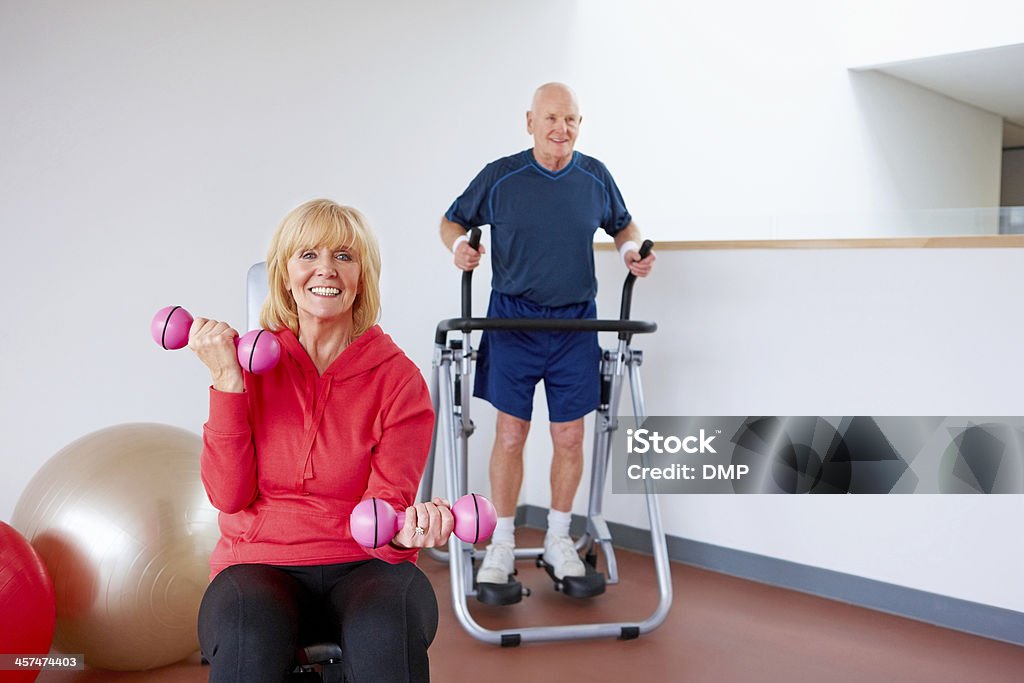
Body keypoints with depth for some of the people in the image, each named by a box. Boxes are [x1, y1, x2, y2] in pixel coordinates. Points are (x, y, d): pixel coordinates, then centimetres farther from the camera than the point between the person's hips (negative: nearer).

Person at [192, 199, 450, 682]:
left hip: (361, 566, 0)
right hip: (260, 562, 1)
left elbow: (386, 501, -8)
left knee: (389, 628, -35)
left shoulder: (398, 378, -3)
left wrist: (407, 527, -32)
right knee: (247, 637, -34)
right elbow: (229, 495, -6)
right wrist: (227, 382, -13)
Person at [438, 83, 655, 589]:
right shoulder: (500, 177, -3)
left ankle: (558, 538, 23)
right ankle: (502, 543, 16)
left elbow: (623, 225, 20)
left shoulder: (596, 177, 4)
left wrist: (631, 251, -1)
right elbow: (453, 221, 7)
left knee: (570, 438, 5)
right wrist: (458, 245, -15)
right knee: (510, 434, 2)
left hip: (575, 323, 2)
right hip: (513, 319, -2)